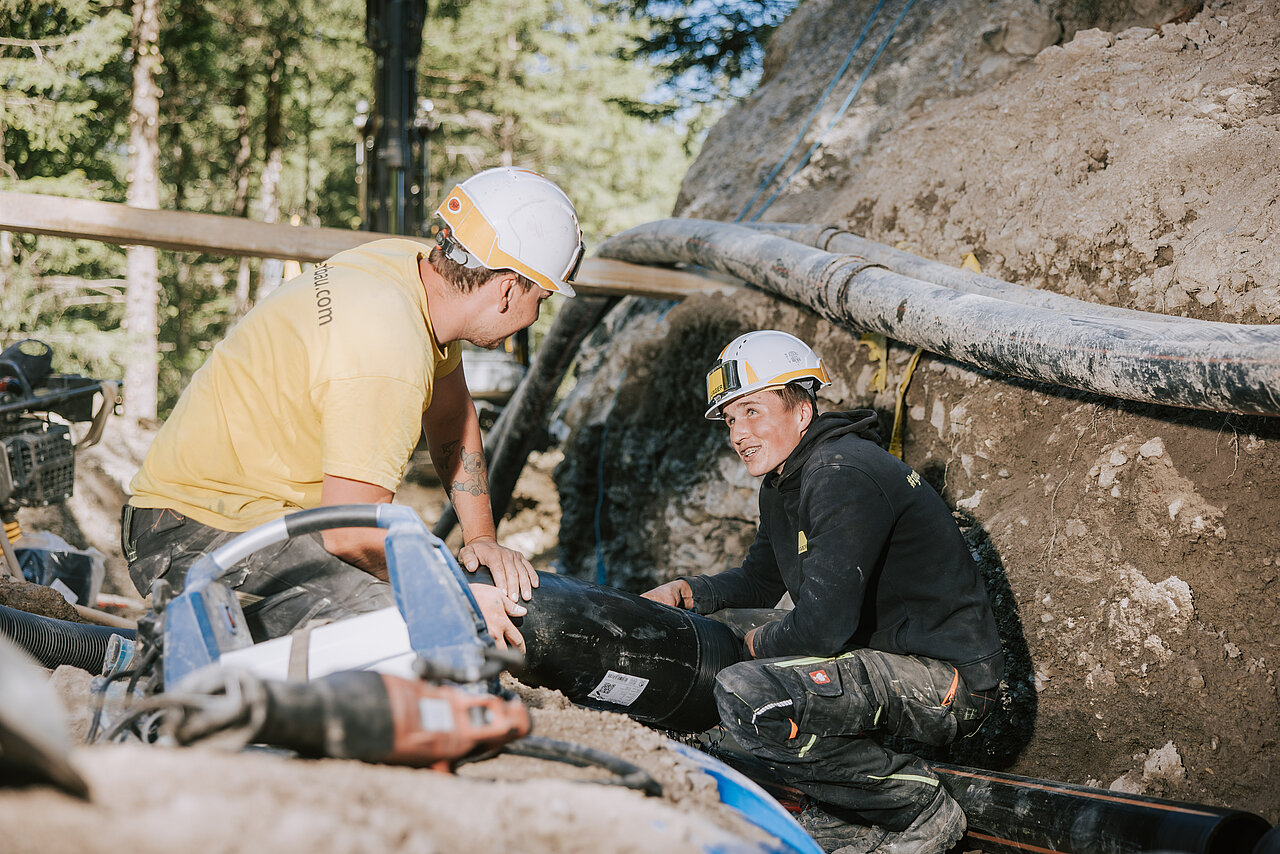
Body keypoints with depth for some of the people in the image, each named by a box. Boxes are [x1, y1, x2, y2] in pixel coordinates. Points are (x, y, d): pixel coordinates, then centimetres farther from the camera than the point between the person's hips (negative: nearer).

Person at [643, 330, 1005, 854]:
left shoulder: (844, 476, -20)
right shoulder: (783, 483, 11)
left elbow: (825, 626, -27)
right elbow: (761, 579, 26)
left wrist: (761, 644, -7)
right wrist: (690, 592, 7)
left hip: (952, 681, -11)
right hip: (888, 661, 11)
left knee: (745, 695, -27)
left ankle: (921, 807, -10)